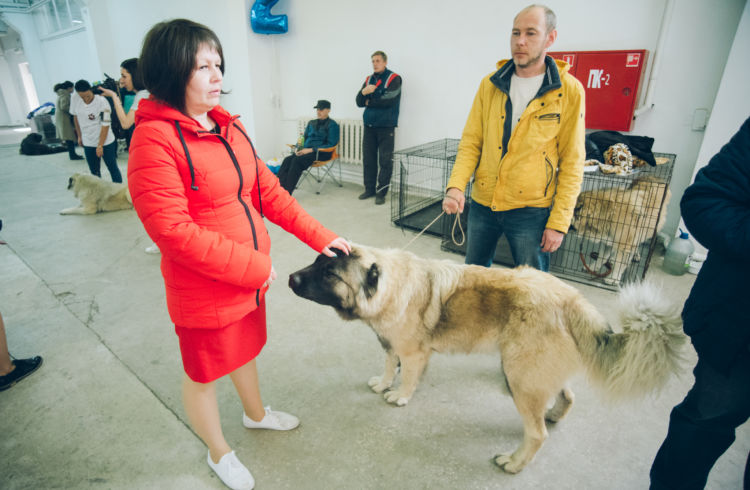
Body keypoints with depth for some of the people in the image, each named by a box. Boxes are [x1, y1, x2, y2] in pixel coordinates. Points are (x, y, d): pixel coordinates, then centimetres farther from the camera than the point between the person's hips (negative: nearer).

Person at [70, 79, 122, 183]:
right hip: (88, 143, 5)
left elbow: (105, 126, -17)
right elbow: (76, 118, 14)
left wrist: (100, 145, -16)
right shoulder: (75, 101, -3)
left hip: (106, 142, -5)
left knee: (113, 168, 3)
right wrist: (79, 136, 16)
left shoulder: (102, 102, -18)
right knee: (94, 171, 12)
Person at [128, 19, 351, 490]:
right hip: (203, 288, -7)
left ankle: (256, 413, 56)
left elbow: (267, 190, 3)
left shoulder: (229, 126, 3)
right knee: (203, 372, 17)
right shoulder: (154, 138, -20)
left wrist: (320, 236, -2)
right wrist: (253, 265, -21)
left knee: (245, 347, 28)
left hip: (252, 275, 7)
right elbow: (174, 231, -24)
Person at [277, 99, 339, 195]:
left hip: (321, 153, -6)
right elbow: (304, 138, 28)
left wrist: (311, 149, -16)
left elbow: (331, 144, -8)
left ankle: (286, 193, -35)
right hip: (306, 150, 6)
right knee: (287, 160, -24)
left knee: (297, 160, -32)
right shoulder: (311, 123, 22)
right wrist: (299, 148, 4)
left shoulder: (332, 125, 1)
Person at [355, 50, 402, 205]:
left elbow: (388, 100, -15)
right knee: (368, 159, 6)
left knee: (385, 161, -5)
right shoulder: (368, 79, 16)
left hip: (386, 126, -5)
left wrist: (370, 102, -2)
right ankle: (369, 189, 17)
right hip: (369, 125, 5)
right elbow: (359, 102, 9)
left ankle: (381, 192, 1)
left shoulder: (394, 78, -1)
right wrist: (363, 92, -13)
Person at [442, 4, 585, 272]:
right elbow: (470, 142, 2)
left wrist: (558, 222, -9)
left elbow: (571, 163, -5)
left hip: (531, 211, -3)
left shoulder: (569, 91, -5)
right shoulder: (490, 85, 3)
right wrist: (455, 186, -15)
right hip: (482, 204, 3)